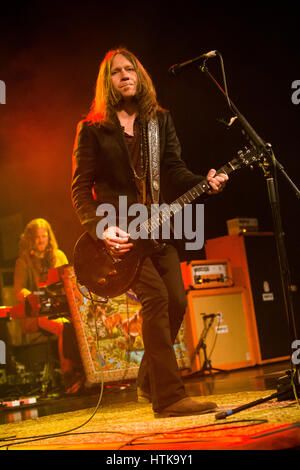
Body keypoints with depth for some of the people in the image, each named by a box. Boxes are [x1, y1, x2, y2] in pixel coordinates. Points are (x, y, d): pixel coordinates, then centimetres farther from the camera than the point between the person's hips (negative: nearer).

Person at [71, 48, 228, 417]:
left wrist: (205, 183, -14)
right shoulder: (92, 129, -1)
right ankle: (168, 396, -15)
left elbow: (173, 171, 7)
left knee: (176, 300, 0)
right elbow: (80, 188, -3)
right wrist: (101, 230, -17)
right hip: (116, 230, -5)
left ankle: (148, 383, 21)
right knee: (156, 296, -20)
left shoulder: (160, 120, 12)